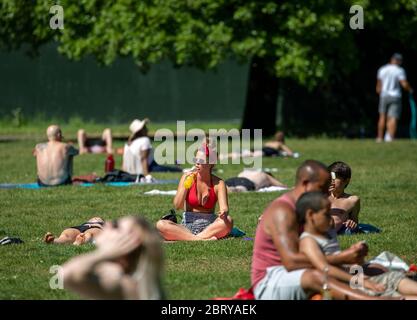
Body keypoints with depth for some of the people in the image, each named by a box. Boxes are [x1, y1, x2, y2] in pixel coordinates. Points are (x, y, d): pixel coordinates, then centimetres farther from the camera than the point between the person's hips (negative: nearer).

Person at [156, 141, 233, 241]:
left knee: (228, 221, -32)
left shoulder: (218, 183, -1)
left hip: (209, 226, 0)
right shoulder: (187, 178, 1)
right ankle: (199, 239, -39)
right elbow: (177, 206, -5)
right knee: (160, 225, -27)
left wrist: (223, 212, -38)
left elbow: (224, 208, -13)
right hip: (187, 225, 0)